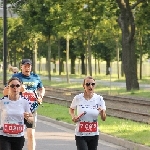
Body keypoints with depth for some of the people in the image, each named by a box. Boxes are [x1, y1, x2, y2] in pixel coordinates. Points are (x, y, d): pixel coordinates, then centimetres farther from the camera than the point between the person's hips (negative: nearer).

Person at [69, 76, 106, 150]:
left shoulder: (99, 99, -4)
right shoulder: (78, 98, -7)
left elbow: (103, 119, -2)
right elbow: (71, 109, 13)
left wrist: (102, 112, -23)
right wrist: (73, 116, -7)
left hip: (94, 135, 2)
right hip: (80, 135, -2)